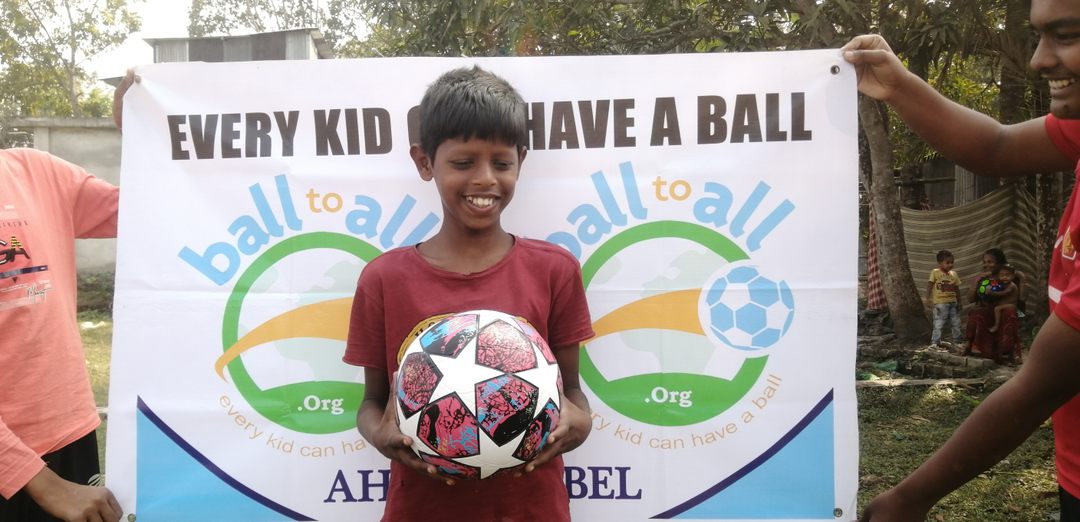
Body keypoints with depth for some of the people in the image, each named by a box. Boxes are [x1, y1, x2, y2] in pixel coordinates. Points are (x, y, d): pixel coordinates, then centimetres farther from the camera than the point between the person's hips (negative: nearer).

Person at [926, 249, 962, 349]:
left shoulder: (954, 274, 9)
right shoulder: (935, 272, -6)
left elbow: (957, 289, 15)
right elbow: (929, 285, -10)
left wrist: (959, 302, 16)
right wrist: (928, 298, -18)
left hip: (953, 303, 6)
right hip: (940, 303, -6)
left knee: (956, 324, 11)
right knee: (938, 324, -7)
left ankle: (956, 342, 24)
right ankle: (934, 343, -4)